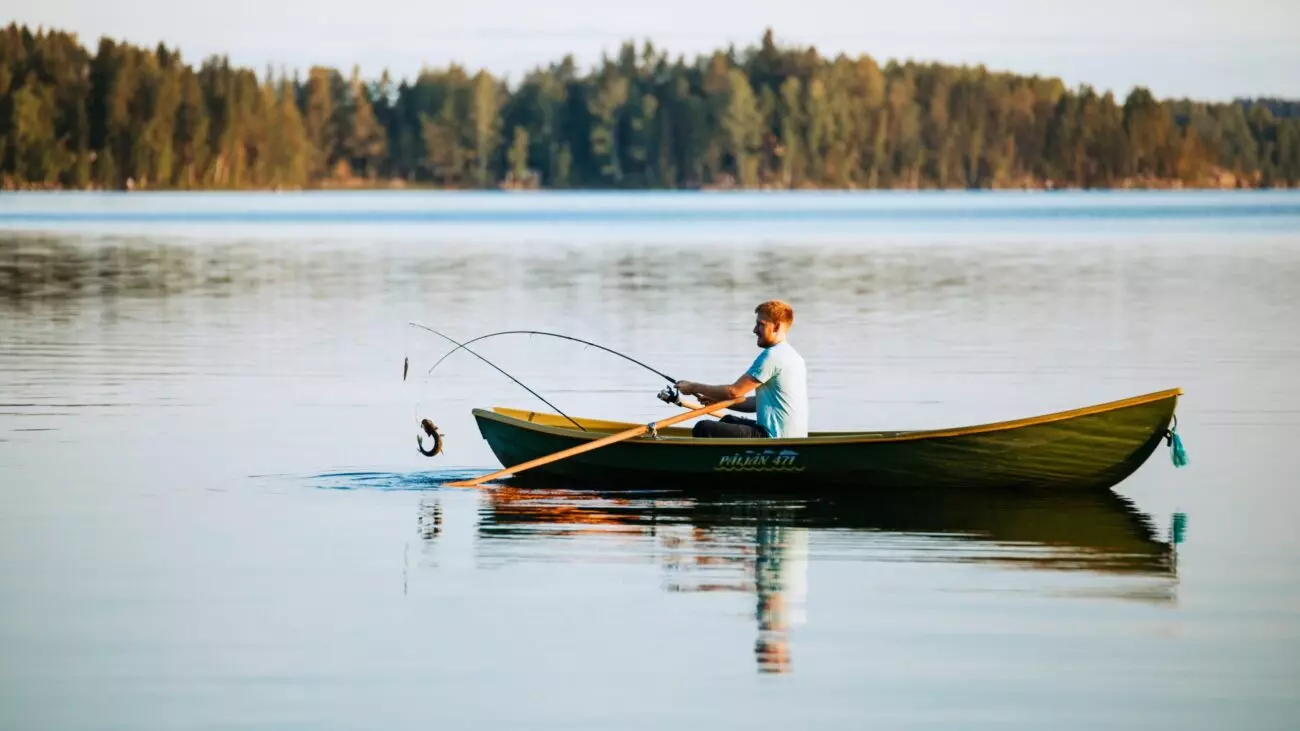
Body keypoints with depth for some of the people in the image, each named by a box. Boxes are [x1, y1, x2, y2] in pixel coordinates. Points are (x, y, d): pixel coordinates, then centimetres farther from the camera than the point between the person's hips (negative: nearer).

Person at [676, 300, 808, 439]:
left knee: (703, 429, -9)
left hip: (774, 438, -11)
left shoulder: (772, 356, -16)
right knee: (728, 420, 33)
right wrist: (717, 400, 14)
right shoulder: (792, 356, 17)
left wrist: (694, 387, -1)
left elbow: (734, 391, -15)